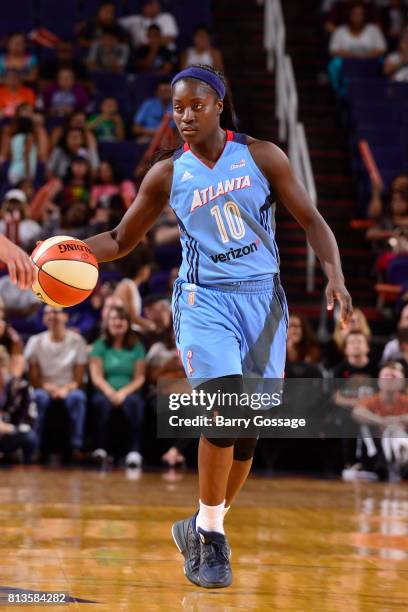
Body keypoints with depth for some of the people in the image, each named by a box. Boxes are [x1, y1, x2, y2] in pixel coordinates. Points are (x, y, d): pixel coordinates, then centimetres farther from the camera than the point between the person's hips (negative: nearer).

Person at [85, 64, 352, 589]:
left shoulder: (261, 157, 0)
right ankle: (210, 534, -6)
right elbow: (120, 240, 10)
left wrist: (334, 275, -13)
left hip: (262, 299, 1)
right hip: (205, 299, -1)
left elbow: (311, 220, 2)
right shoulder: (167, 175, 2)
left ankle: (204, 528, 21)